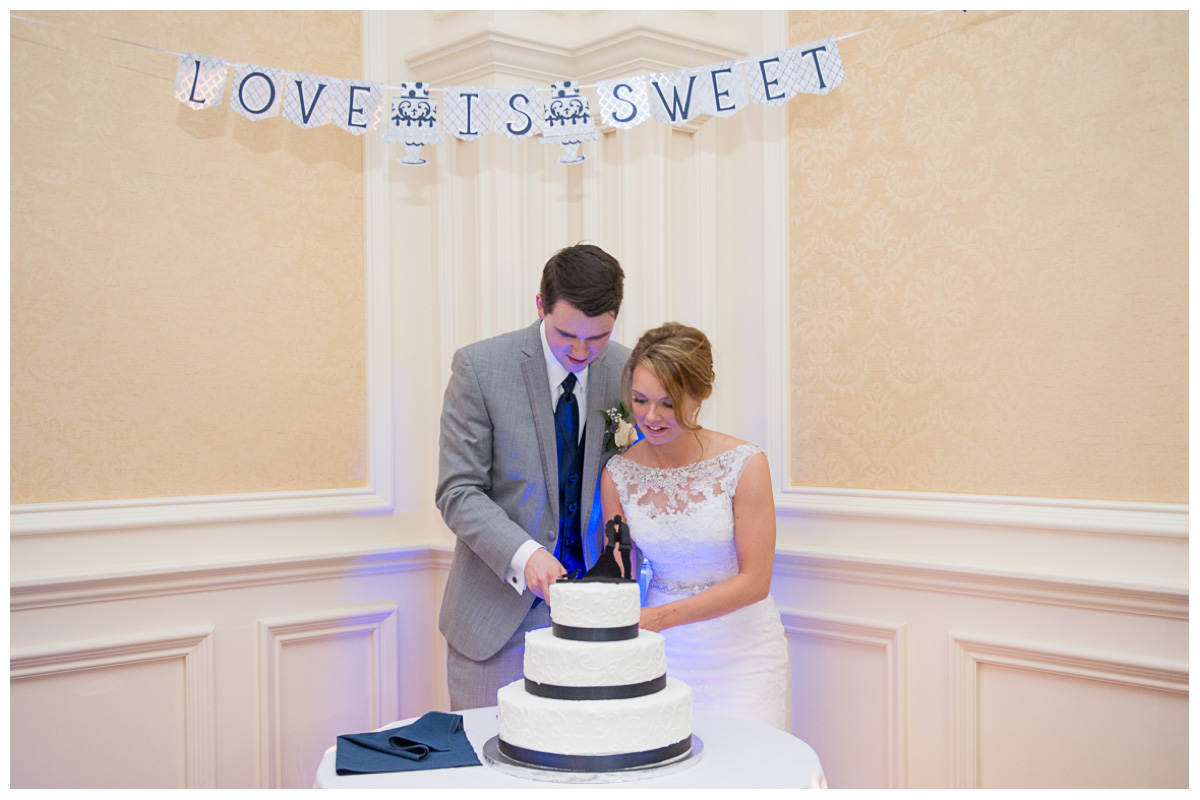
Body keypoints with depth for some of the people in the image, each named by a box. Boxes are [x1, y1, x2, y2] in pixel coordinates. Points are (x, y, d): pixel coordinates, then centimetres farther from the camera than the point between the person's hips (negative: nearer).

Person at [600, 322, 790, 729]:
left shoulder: (744, 464, -14)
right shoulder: (618, 474, -5)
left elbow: (754, 581, -13)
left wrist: (660, 617, -21)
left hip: (740, 650, -2)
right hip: (661, 652, 2)